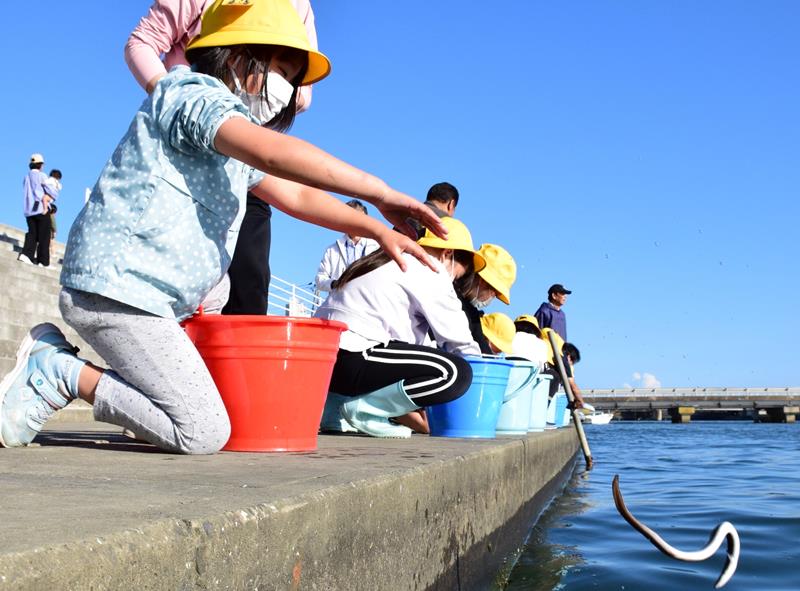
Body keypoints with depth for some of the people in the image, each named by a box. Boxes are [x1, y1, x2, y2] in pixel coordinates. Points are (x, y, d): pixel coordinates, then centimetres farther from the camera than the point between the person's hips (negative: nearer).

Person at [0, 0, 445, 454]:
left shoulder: (235, 145, 23)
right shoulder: (193, 93, -8)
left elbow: (296, 196, 21)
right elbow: (274, 153, -27)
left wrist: (377, 231, 9)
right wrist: (381, 194, -26)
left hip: (154, 302, 11)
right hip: (118, 287, -11)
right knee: (204, 432, -15)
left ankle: (55, 359, 10)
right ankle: (61, 373, -3)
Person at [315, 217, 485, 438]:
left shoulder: (385, 263, 30)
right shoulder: (429, 270, 2)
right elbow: (456, 336, 1)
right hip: (350, 360, -10)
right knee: (456, 373, -15)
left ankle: (334, 408, 14)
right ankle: (361, 408, -10)